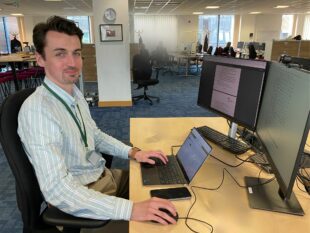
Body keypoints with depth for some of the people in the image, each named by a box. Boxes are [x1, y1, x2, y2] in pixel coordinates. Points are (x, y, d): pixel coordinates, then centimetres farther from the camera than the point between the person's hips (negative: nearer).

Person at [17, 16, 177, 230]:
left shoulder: (75, 94, 1)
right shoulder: (36, 111, -28)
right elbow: (58, 190, -33)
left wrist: (132, 152, -2)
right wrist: (131, 209, -38)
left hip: (103, 176, 8)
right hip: (76, 199, -7)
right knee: (150, 223, -9)